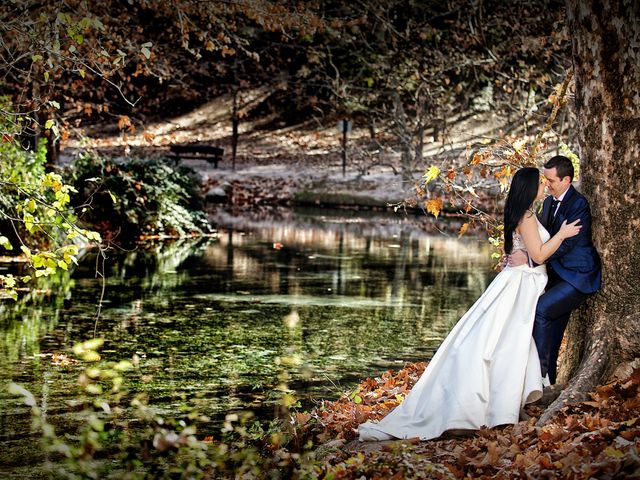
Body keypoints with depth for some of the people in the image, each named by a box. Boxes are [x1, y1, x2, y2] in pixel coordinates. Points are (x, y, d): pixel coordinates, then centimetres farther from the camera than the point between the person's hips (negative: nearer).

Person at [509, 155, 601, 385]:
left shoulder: (579, 205, -17)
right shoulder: (549, 202, 10)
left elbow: (564, 244, -24)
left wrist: (528, 258, -28)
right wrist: (517, 254, -1)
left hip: (579, 277, -9)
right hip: (557, 275, 9)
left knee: (540, 310, -23)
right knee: (552, 331, 10)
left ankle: (540, 370, -16)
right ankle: (548, 379, 18)